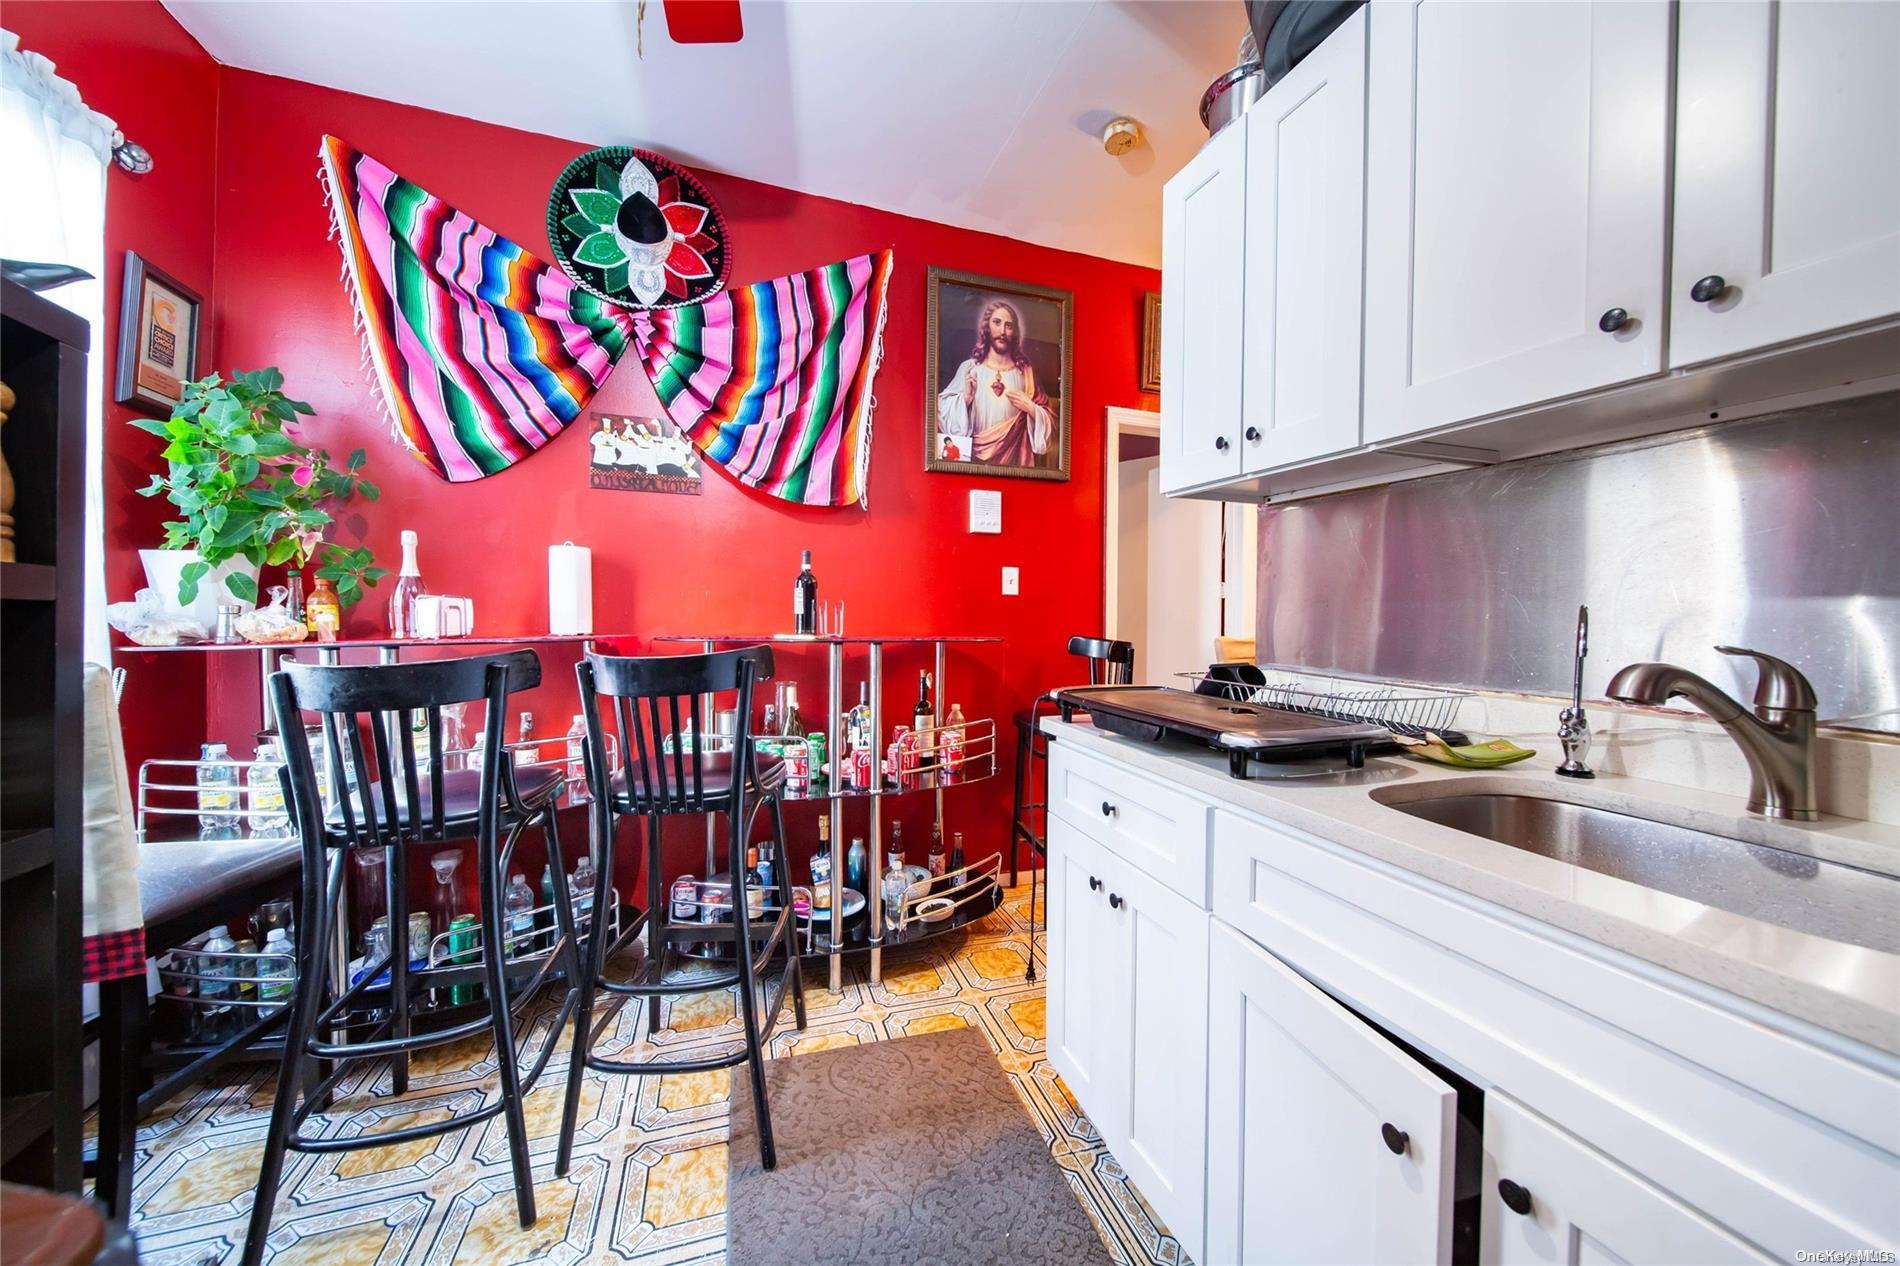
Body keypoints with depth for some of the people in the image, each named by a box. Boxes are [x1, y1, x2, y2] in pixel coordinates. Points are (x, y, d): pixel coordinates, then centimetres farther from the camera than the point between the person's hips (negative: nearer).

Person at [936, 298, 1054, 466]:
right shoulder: (969, 368, -1)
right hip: (975, 456, -1)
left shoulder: (1025, 371, 3)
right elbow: (943, 412, -3)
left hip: (1015, 457, 1)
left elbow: (1049, 421, 7)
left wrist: (1031, 409, -11)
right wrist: (965, 398, -18)